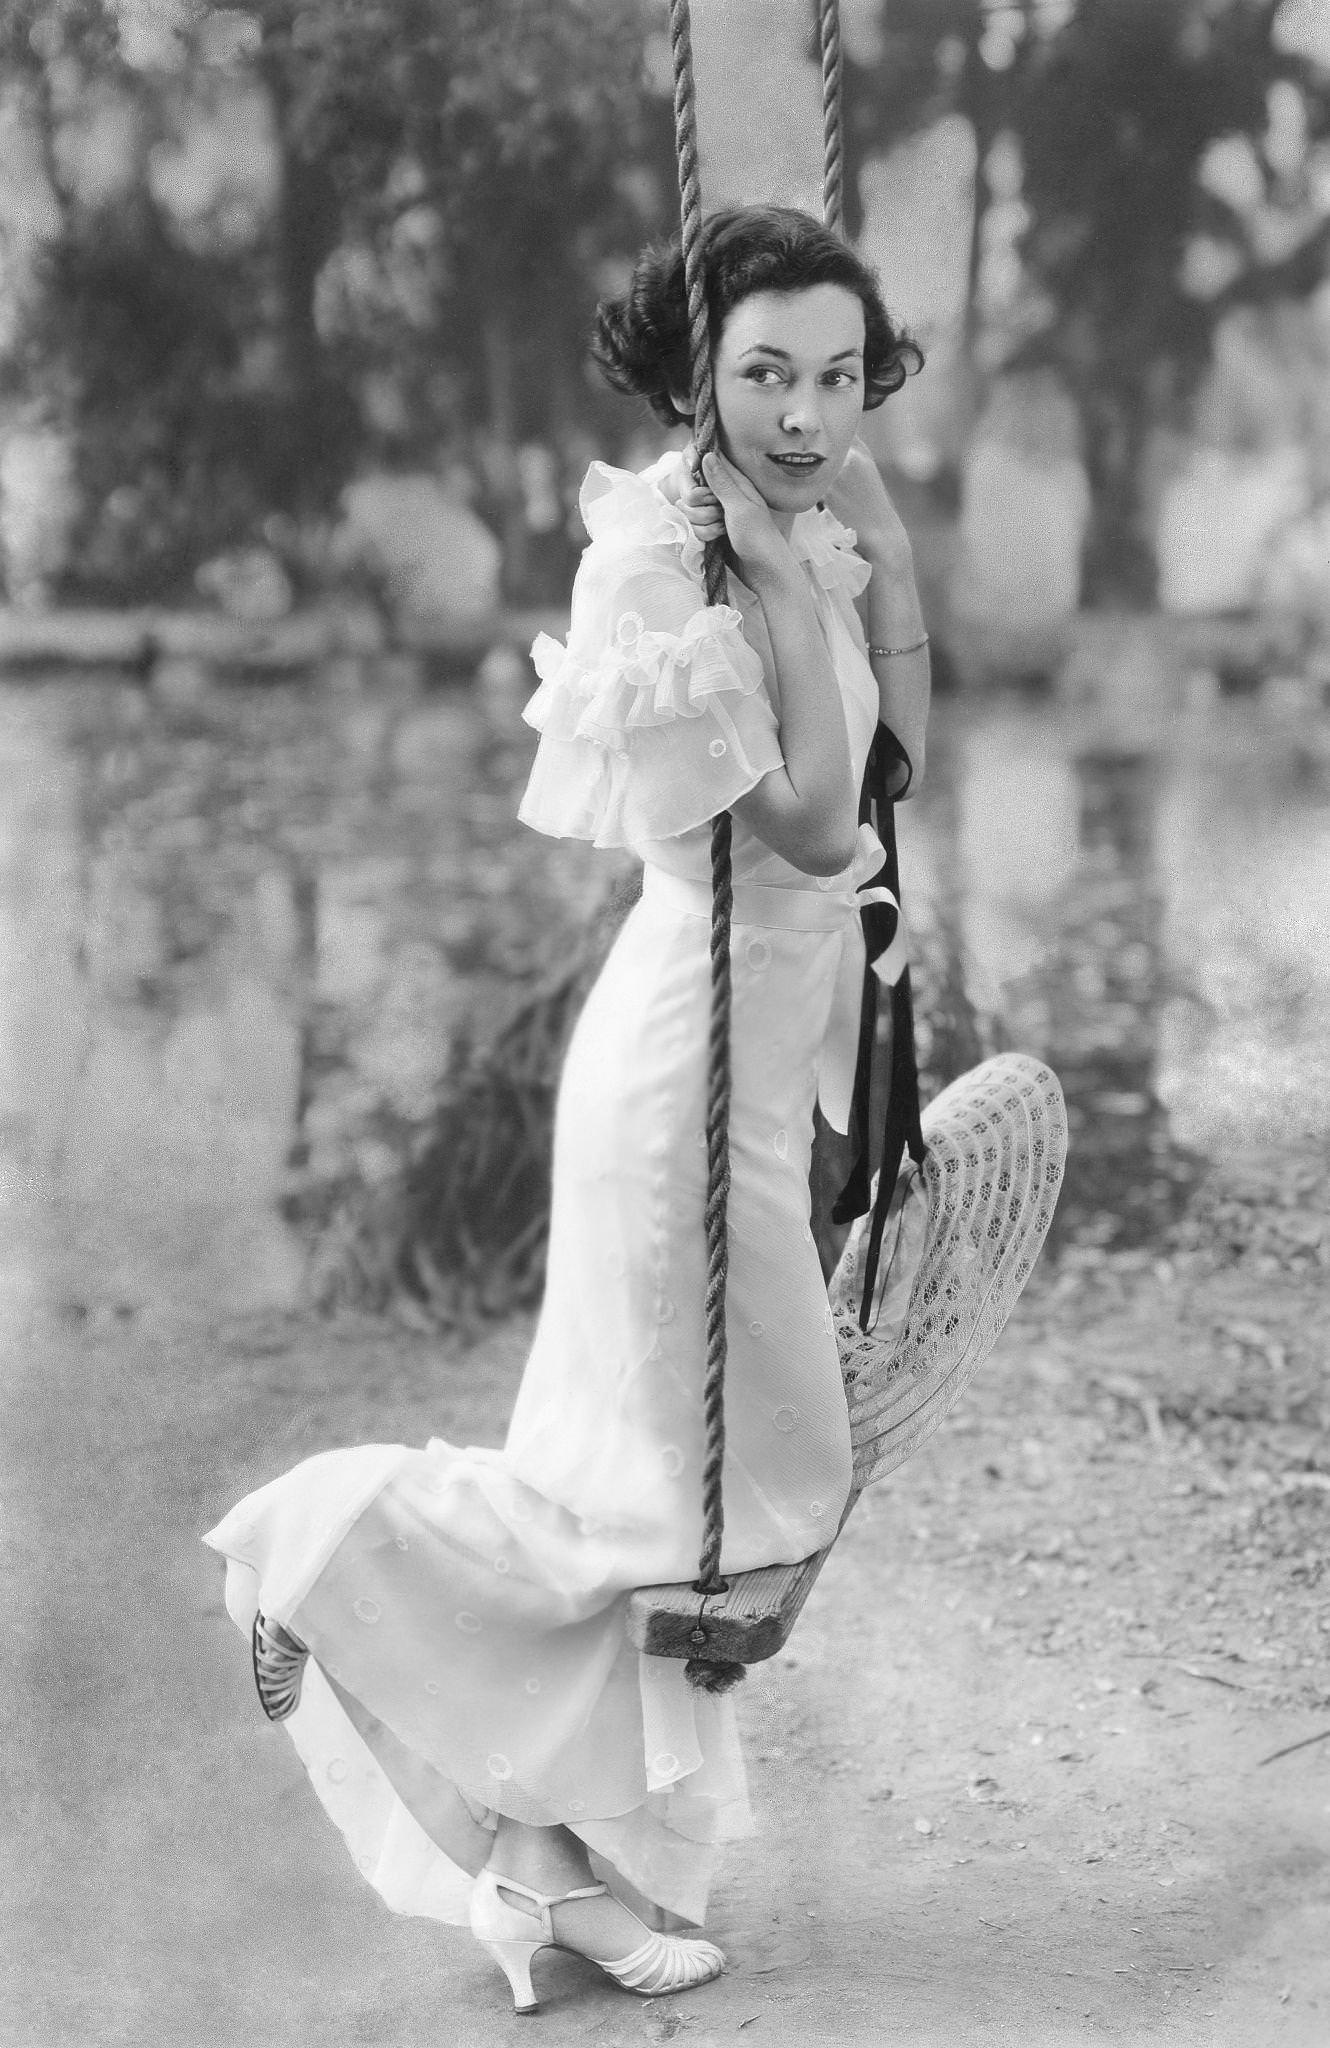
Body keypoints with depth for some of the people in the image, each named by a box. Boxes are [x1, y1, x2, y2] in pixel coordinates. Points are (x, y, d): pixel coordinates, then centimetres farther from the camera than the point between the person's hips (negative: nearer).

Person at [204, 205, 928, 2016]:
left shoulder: (784, 530, 5)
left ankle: (572, 1866, 25)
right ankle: (335, 1545, 13)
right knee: (725, 1484, 2)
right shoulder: (667, 561, -21)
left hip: (760, 1044, 9)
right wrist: (788, 577, -24)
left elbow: (904, 748, 8)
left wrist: (875, 532, 1)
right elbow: (807, 823, -26)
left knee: (675, 1477, 15)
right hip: (694, 1062, -9)